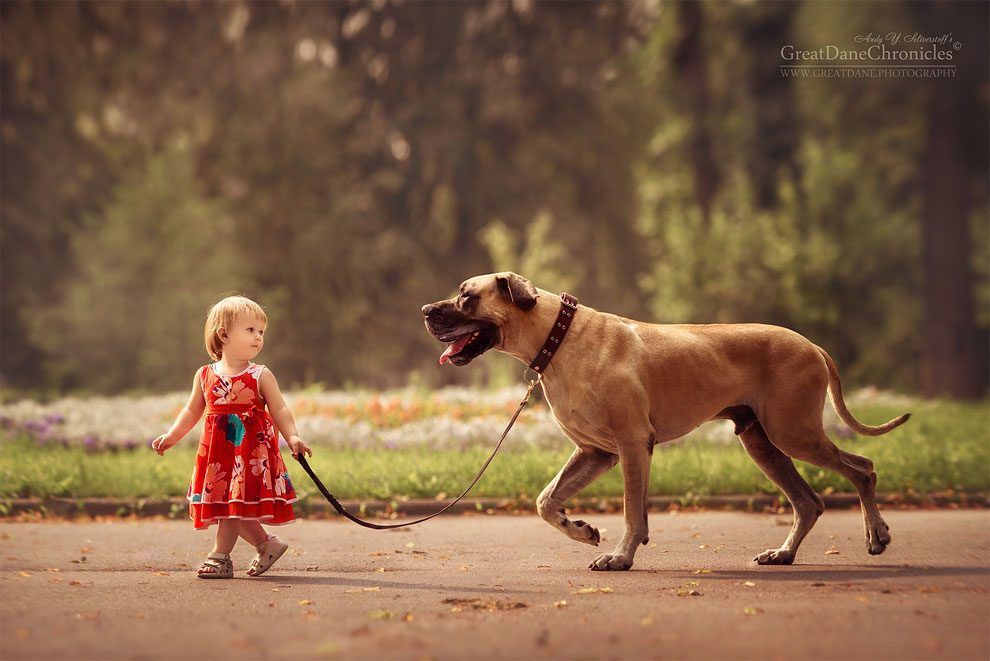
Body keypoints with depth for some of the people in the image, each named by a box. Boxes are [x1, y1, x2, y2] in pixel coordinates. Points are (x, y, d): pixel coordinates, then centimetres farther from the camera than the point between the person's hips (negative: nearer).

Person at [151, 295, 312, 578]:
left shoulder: (260, 376, -2)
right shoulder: (205, 375, 6)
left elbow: (280, 410, -3)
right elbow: (192, 411, 17)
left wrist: (292, 437, -17)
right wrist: (171, 437, 11)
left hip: (250, 448, -4)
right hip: (217, 451, 4)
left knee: (235, 502, -8)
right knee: (228, 506, 6)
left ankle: (220, 556, -1)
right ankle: (267, 544, 23)